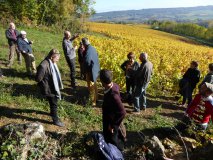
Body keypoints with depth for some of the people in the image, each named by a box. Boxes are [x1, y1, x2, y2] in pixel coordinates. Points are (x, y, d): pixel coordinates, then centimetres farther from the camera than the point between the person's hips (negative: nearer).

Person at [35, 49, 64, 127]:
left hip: (54, 87, 9)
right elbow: (38, 78, -24)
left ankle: (52, 112, 51)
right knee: (54, 104, 4)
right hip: (49, 89, -9)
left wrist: (59, 85, 9)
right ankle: (55, 120, 22)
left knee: (53, 102, 27)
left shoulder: (52, 63, 0)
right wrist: (45, 86, -12)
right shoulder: (43, 65, -28)